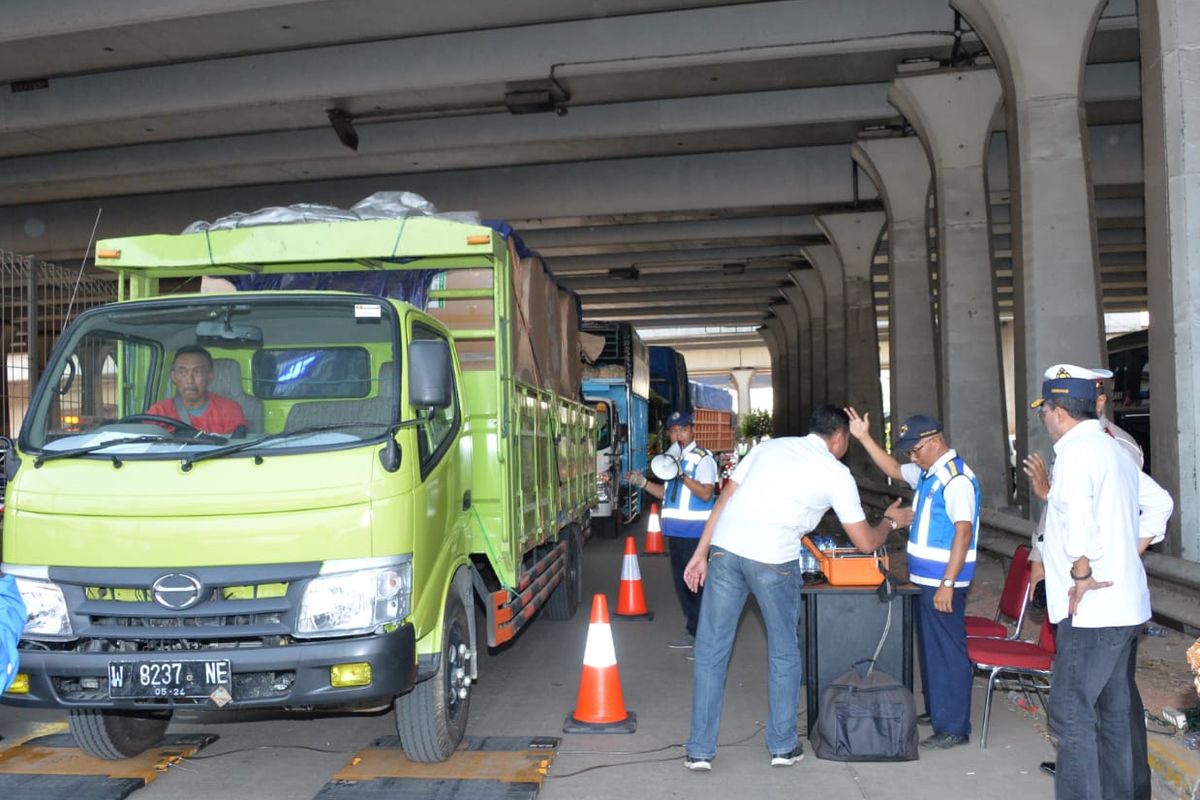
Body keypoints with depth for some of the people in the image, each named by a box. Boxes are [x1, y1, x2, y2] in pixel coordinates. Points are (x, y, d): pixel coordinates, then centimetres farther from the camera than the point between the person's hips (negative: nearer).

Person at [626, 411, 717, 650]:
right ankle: (693, 632, 26)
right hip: (676, 531, 9)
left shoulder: (702, 458, -11)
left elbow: (706, 494, -21)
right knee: (682, 584, 15)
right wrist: (642, 483, 11)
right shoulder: (673, 457, 15)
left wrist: (682, 475, -30)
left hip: (696, 533, -9)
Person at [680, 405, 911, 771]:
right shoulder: (836, 474, 9)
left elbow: (724, 499, 14)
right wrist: (890, 521, 34)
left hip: (725, 548, 3)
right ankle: (783, 746, 28)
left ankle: (700, 751, 16)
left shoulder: (770, 446, 20)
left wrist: (701, 553, 16)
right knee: (784, 653, 18)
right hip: (772, 559, -3)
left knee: (711, 651, 11)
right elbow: (866, 542, 14)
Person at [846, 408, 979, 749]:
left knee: (947, 651, -3)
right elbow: (893, 469, 28)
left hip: (943, 581, -10)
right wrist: (864, 438, 19)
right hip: (926, 579, 10)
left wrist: (948, 584, -26)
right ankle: (936, 711, 32)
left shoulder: (956, 479, -18)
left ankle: (953, 728, 6)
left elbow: (963, 532, -24)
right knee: (930, 647, 19)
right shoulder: (927, 474, 11)